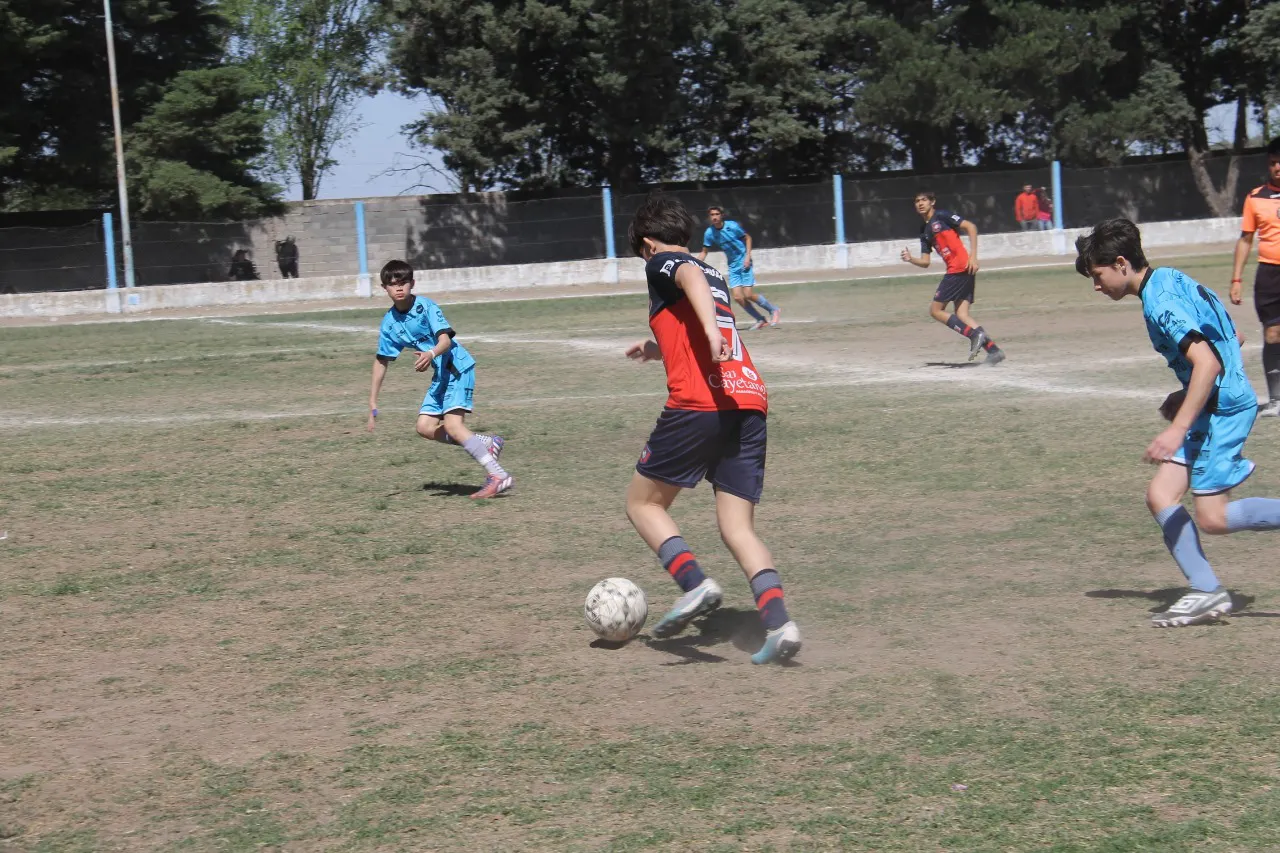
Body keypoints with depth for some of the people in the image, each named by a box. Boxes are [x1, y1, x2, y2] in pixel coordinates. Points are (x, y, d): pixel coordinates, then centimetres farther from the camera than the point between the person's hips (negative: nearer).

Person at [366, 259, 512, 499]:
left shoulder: (426, 307, -16)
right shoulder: (389, 322, 3)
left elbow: (445, 338, -27)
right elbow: (381, 361, 10)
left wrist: (431, 354, -49)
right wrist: (373, 401, 9)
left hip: (458, 367, -8)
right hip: (441, 374, 8)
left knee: (452, 425, -21)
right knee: (425, 428, 3)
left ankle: (498, 476, -22)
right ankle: (487, 444, 12)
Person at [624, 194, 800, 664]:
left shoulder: (662, 263, 6)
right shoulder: (714, 274, 27)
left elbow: (691, 278, -18)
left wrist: (710, 330, -34)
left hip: (697, 405, -6)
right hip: (750, 402, 6)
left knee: (643, 503, 12)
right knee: (738, 527, 6)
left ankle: (695, 583, -9)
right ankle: (779, 621, -14)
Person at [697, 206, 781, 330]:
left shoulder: (732, 226, -15)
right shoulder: (709, 233, -5)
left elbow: (747, 238, -1)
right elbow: (704, 252, 4)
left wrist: (747, 256, -12)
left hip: (744, 263, -4)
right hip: (733, 267, 4)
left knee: (748, 295, -11)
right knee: (737, 297, -6)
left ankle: (774, 310, 12)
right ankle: (761, 320, 10)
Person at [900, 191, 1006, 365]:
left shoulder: (942, 216, -2)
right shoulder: (925, 232, 22)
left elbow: (971, 227, -9)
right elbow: (925, 262, 20)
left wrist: (973, 255, -16)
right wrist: (911, 259, -1)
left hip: (961, 268, -9)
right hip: (954, 271, 9)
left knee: (935, 310, -7)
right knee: (961, 316, 2)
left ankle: (975, 334, -12)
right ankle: (993, 350, -2)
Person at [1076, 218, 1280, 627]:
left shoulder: (1161, 301, -17)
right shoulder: (1170, 279, 13)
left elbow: (1207, 363, -26)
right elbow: (1231, 340, 21)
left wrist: (1178, 428, -28)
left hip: (1223, 406, -10)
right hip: (1216, 405, 10)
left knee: (1213, 518, -10)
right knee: (1160, 496, 2)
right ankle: (1207, 592, 4)